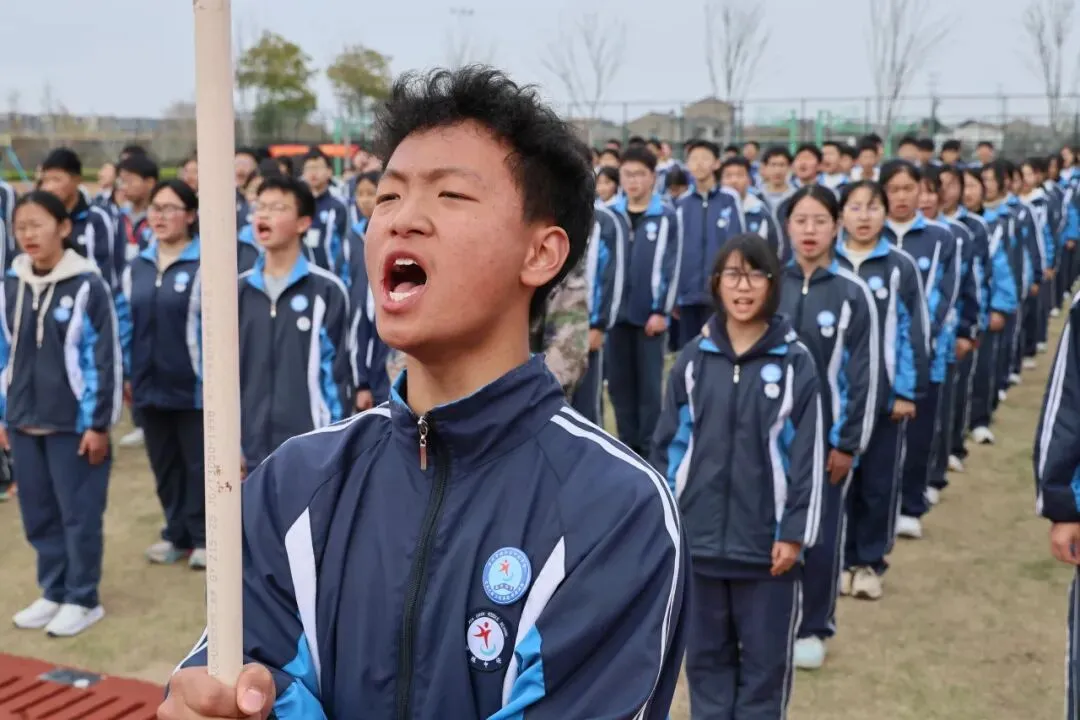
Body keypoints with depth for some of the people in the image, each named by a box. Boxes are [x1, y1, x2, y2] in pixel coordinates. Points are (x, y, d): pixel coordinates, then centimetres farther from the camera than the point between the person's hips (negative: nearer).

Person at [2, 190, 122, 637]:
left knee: (79, 513, 4)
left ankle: (82, 599, 17)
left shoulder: (88, 285, -10)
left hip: (74, 421, -5)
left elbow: (106, 359, -10)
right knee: (39, 514, 13)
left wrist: (99, 422, -11)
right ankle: (53, 593, 27)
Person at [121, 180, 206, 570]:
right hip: (150, 384, 6)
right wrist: (126, 375, 12)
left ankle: (203, 537, 17)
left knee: (199, 464, 5)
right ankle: (177, 533, 27)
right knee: (164, 463, 14)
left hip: (194, 385, -6)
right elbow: (126, 324, 14)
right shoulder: (136, 267, 10)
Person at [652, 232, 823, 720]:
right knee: (706, 655, 14)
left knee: (765, 658, 8)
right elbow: (669, 445, 6)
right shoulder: (693, 359, 2)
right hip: (699, 537, 2)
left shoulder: (794, 362, -4)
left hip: (767, 541, -2)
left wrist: (794, 533, -7)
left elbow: (808, 454, -5)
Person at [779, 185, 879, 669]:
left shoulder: (853, 293, -5)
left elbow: (864, 375, -4)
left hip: (826, 435, -1)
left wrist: (849, 444, -6)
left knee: (821, 535, 7)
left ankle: (813, 628, 24)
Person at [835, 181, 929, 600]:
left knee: (879, 482, 7)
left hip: (885, 393, -1)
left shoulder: (901, 266, -2)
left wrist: (908, 391, -5)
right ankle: (841, 558, 22)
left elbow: (913, 331, -2)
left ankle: (871, 562, 21)